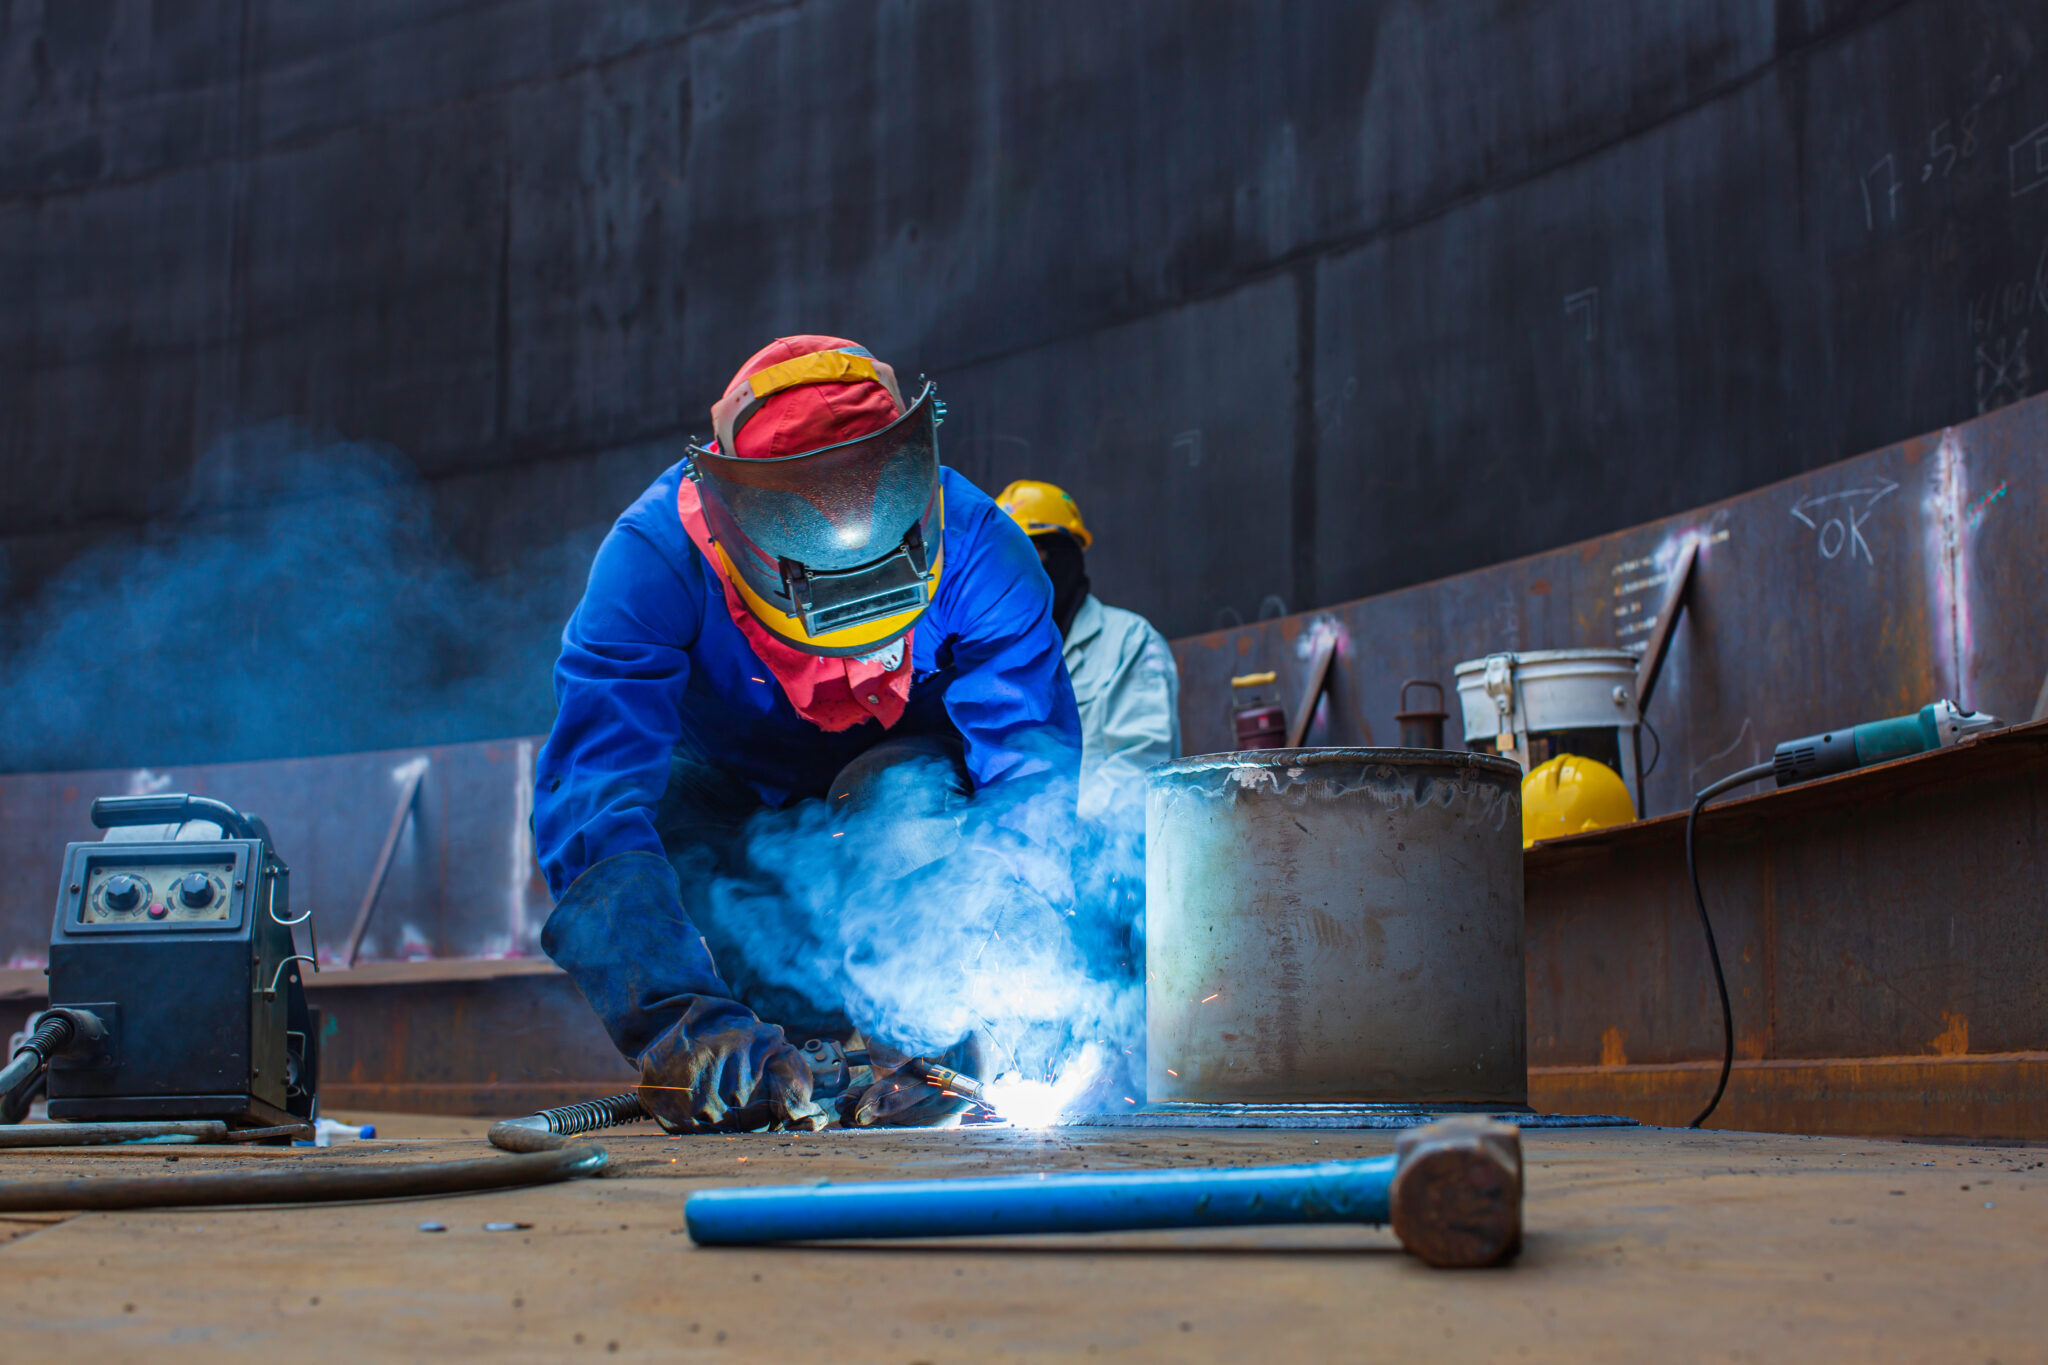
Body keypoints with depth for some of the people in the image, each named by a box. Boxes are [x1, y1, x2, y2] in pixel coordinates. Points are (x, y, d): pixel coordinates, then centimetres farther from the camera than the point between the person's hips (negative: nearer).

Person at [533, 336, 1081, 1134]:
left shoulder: (974, 550, -31)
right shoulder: (656, 558, -36)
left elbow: (1031, 776, -30)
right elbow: (590, 798, -44)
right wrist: (681, 1017, -58)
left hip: (892, 755, 0)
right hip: (723, 782, 0)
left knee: (906, 793, -35)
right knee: (657, 831, -32)